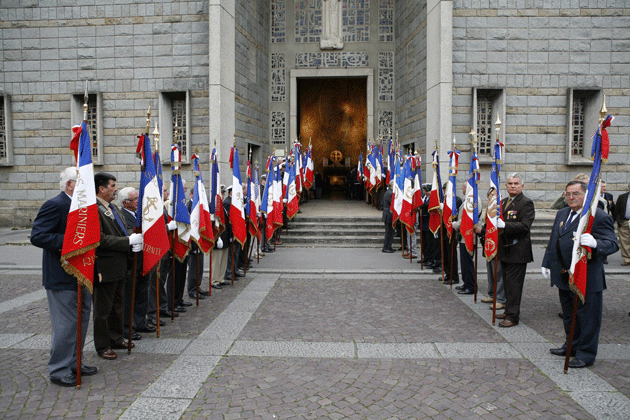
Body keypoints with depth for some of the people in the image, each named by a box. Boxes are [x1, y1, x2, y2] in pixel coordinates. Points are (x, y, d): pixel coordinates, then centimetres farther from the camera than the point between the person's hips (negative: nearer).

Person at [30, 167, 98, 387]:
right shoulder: (55, 205, -16)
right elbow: (37, 236, -23)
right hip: (62, 278, -9)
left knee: (81, 320, 16)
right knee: (66, 324, -2)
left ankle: (74, 363, 30)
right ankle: (59, 370, 13)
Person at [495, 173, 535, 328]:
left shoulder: (526, 203, -11)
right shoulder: (504, 201, 15)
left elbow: (525, 226, -21)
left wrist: (504, 225, -31)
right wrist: (495, 223, 4)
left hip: (517, 251, -8)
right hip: (505, 250, 8)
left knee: (514, 284, -4)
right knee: (507, 283, 16)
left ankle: (513, 316, 4)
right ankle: (509, 311, 27)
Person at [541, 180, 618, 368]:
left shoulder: (599, 217, -14)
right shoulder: (562, 214, 12)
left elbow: (612, 244, -21)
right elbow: (553, 241, 18)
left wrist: (595, 243, -41)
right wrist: (547, 263, 18)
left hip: (586, 279, -8)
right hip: (564, 276, 8)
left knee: (587, 317, 5)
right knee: (569, 315, 21)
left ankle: (586, 354, 18)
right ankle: (572, 346, 38)